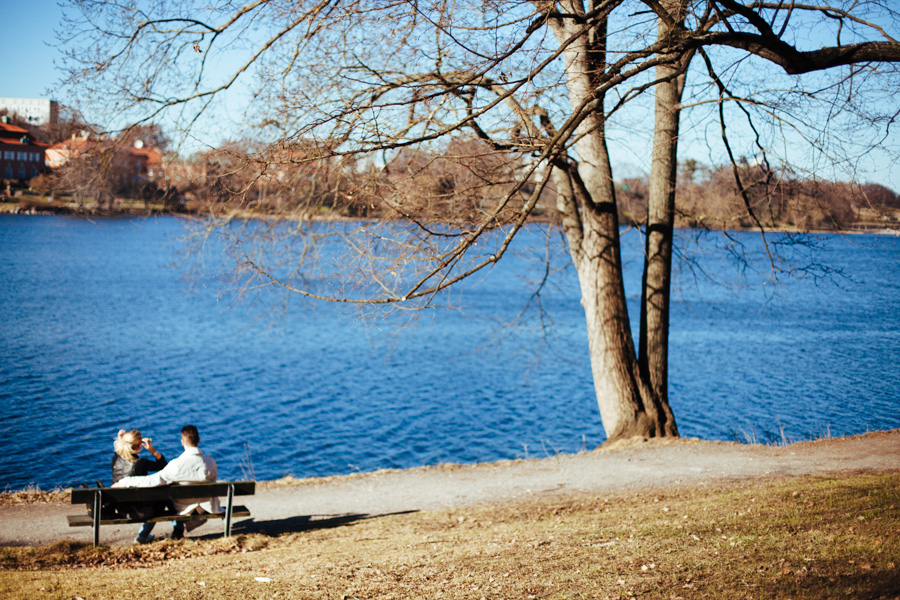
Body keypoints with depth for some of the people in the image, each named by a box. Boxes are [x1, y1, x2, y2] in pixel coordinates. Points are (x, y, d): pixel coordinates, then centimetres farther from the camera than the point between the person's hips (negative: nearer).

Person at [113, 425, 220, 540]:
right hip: (207, 507, 2)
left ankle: (178, 528, 34)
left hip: (185, 509, -2)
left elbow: (154, 480, -30)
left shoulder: (178, 464, -28)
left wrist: (123, 483, -22)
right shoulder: (211, 462, -15)